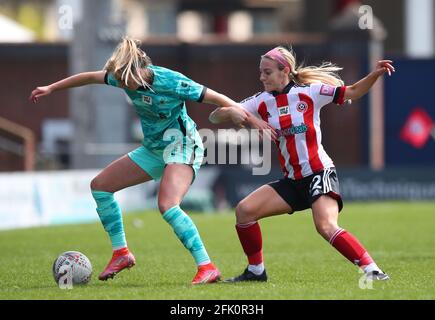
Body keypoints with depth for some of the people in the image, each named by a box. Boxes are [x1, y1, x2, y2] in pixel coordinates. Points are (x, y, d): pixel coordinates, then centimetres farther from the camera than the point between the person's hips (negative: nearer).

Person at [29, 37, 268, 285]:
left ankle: (207, 267, -29)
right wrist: (51, 88, 13)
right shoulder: (127, 77, -9)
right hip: (154, 149, 8)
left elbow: (217, 98, -22)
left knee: (167, 206, -31)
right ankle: (121, 253, 16)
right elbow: (91, 77, 8)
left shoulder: (170, 81, -27)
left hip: (182, 146, -8)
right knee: (100, 185, 8)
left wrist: (255, 123, -27)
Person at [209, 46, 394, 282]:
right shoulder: (261, 102, 5)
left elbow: (352, 92, 1)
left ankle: (371, 270, -23)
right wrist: (228, 112, -20)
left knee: (326, 226, -28)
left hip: (319, 173, -6)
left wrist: (375, 74, -15)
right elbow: (216, 117, 3)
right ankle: (256, 270, 9)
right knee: (244, 210, -6)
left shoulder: (309, 92, -6)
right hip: (292, 181, 6)